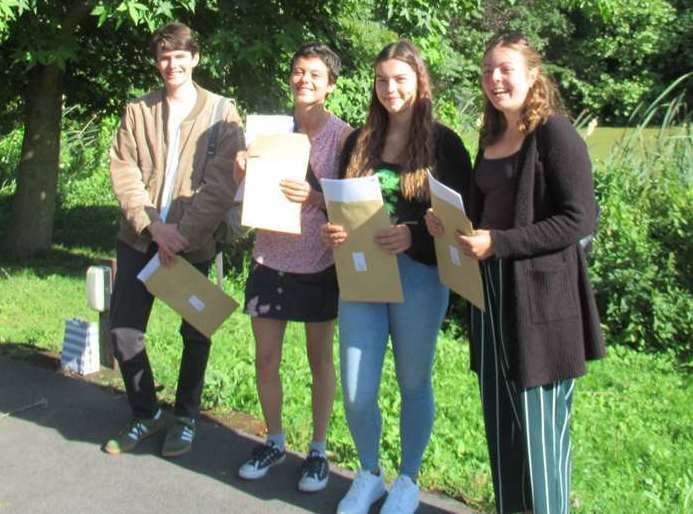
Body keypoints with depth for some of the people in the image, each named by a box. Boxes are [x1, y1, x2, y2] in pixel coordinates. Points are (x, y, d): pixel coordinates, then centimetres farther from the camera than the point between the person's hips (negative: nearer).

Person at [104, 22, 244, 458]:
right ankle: (145, 415, 22)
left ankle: (186, 417, 26)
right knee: (124, 329, 2)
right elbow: (123, 170, 0)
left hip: (193, 242, -3)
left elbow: (221, 182, -9)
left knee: (195, 333, 6)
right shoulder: (138, 111, 8)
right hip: (140, 237, 3)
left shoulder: (221, 113, -1)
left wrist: (185, 232, -17)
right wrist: (152, 224, -14)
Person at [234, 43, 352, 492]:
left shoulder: (344, 136, -6)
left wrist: (314, 197, -24)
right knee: (266, 359, 8)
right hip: (271, 258, 3)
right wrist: (243, 171, -13)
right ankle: (274, 441, 29)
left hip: (319, 263, -3)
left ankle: (318, 449, 24)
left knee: (320, 359, 9)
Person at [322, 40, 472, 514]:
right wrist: (334, 230, -5)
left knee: (414, 385, 10)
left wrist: (414, 234, -20)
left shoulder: (443, 143, -3)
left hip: (419, 277, -3)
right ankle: (369, 475, 28)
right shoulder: (360, 141, 10)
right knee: (356, 393, 3)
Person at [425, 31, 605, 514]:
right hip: (491, 293, 8)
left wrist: (498, 243, -20)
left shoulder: (555, 133, -9)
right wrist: (451, 224, 3)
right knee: (501, 420, 14)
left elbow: (580, 219, -16)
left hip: (541, 297, -7)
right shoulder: (492, 138, 14)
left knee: (538, 424, 2)